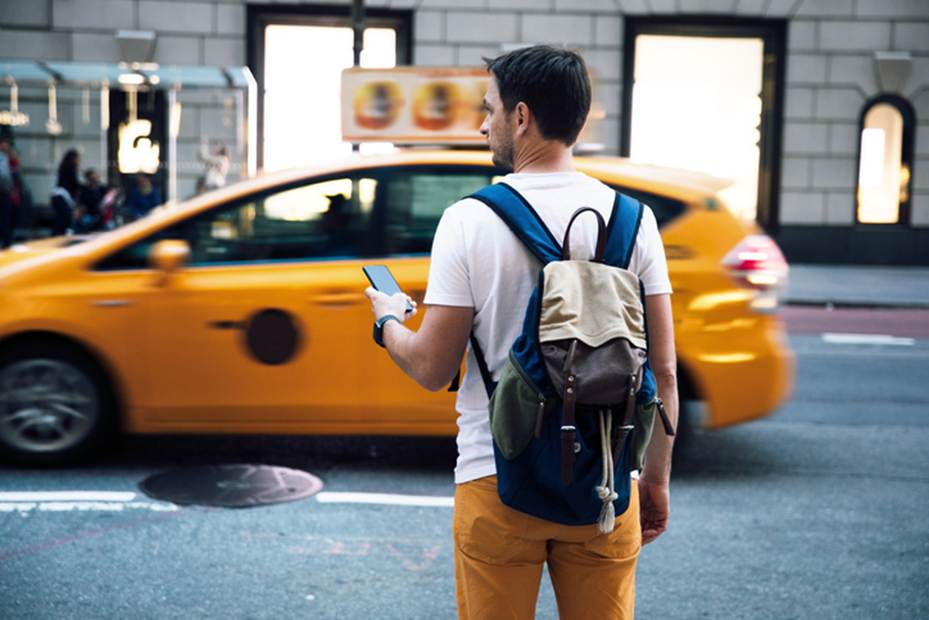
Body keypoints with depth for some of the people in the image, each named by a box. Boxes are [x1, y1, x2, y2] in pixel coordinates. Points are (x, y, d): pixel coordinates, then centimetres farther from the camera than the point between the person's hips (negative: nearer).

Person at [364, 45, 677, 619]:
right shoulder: (633, 218, -1)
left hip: (497, 483, -2)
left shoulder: (470, 218, -8)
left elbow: (432, 369, -7)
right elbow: (663, 372, 0)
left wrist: (389, 322, 14)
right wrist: (657, 479, 11)